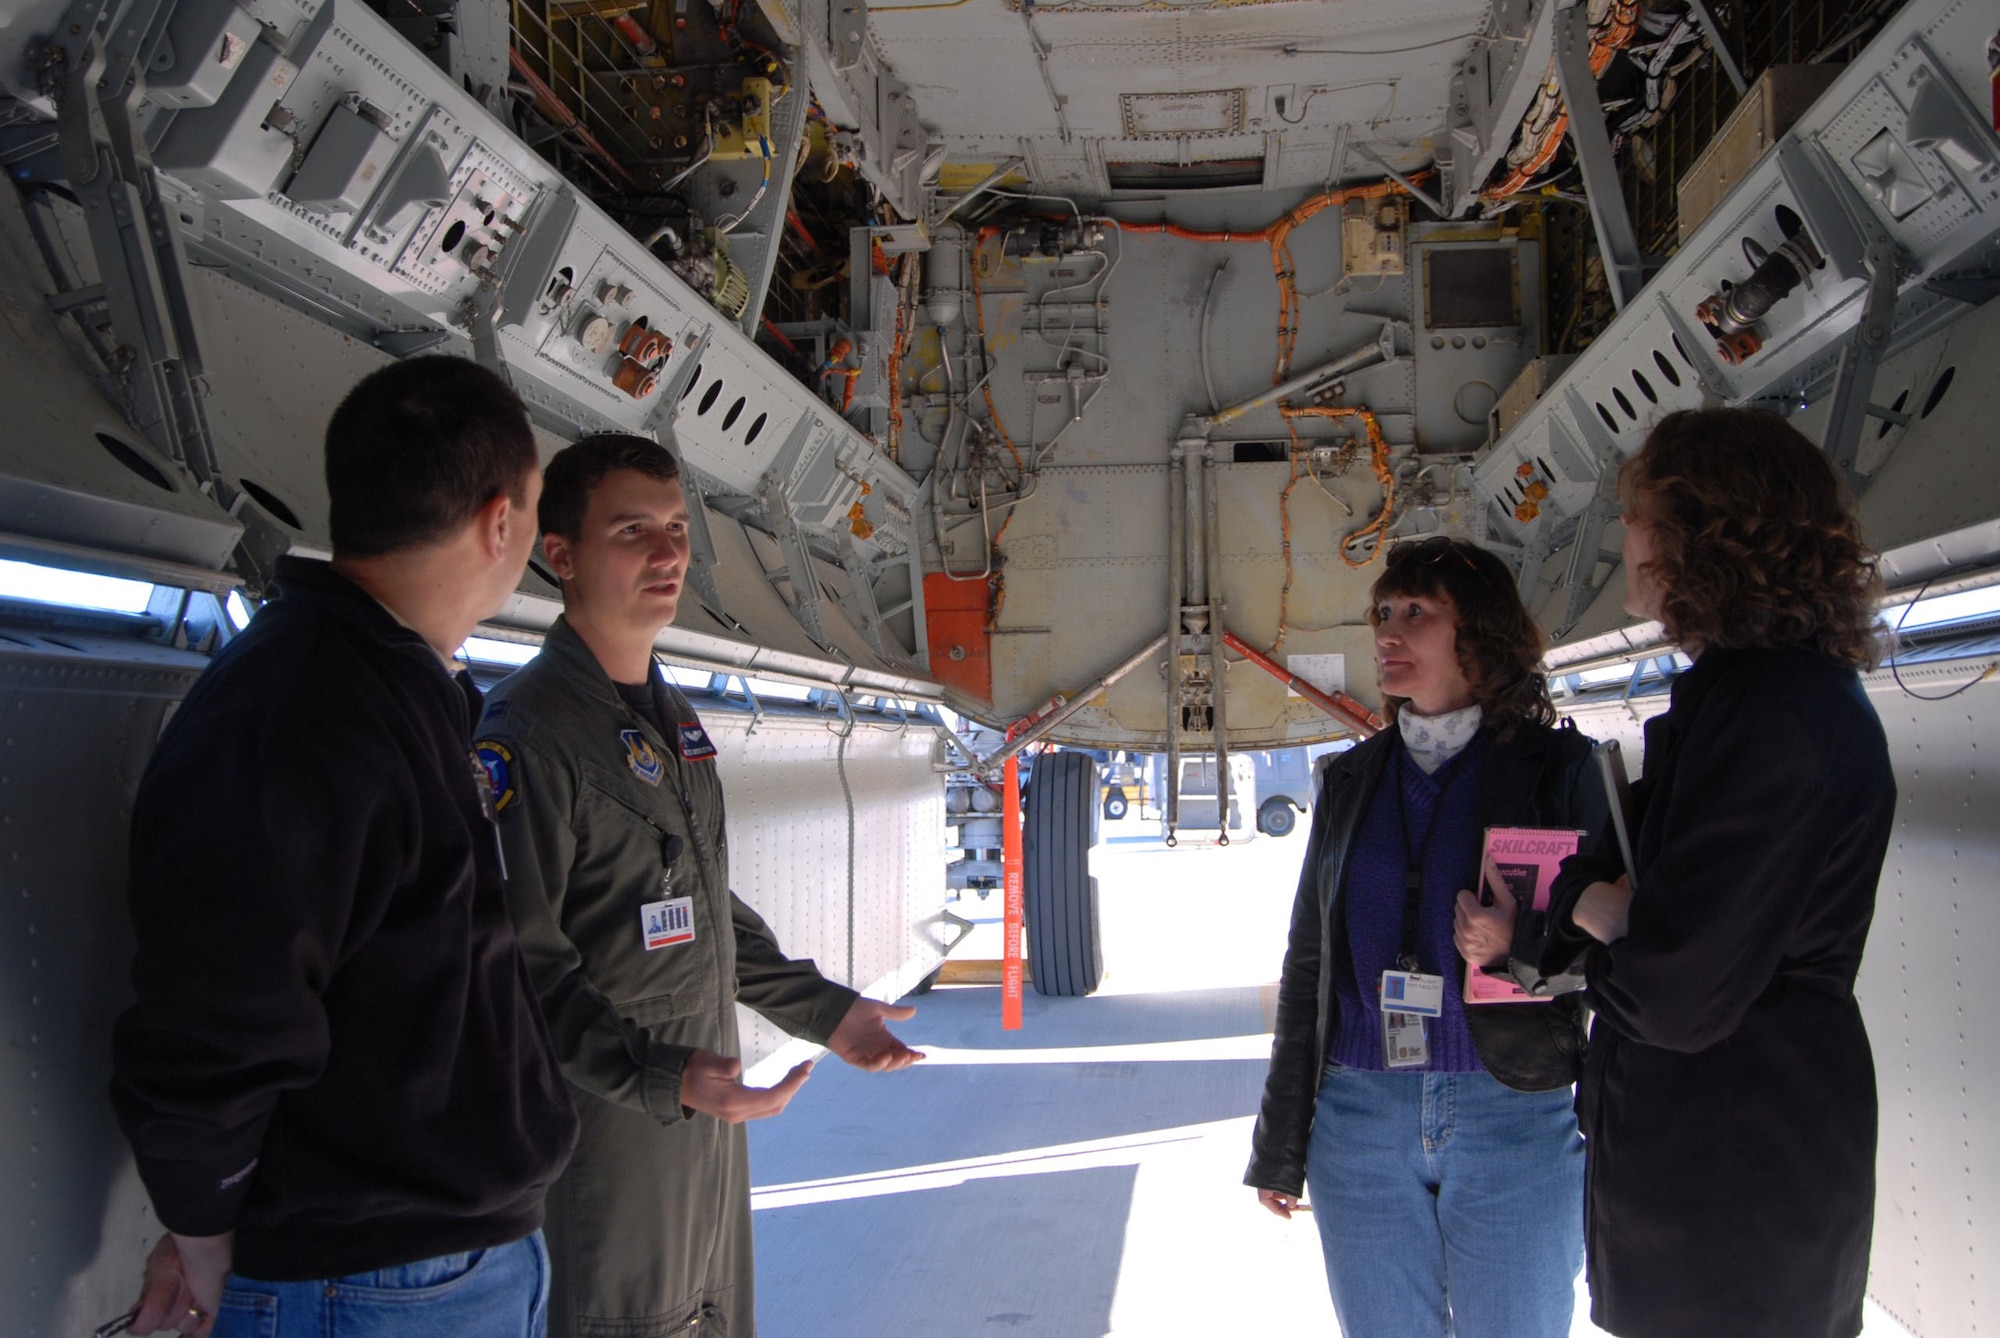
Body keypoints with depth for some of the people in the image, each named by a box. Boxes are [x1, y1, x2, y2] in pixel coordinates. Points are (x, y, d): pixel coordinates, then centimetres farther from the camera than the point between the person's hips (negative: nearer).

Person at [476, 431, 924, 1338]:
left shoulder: (675, 719, 12)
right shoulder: (527, 729, -17)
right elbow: (519, 965, -23)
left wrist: (824, 1010, 16)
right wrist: (657, 1078, -32)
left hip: (708, 1104, 9)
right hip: (607, 1121, -8)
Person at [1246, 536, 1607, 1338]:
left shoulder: (1556, 767, -1)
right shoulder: (1351, 780, 10)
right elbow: (1308, 961, 12)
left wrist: (1521, 944, -22)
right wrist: (1279, 1146, 12)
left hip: (1515, 1119, -3)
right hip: (1360, 1115, 3)